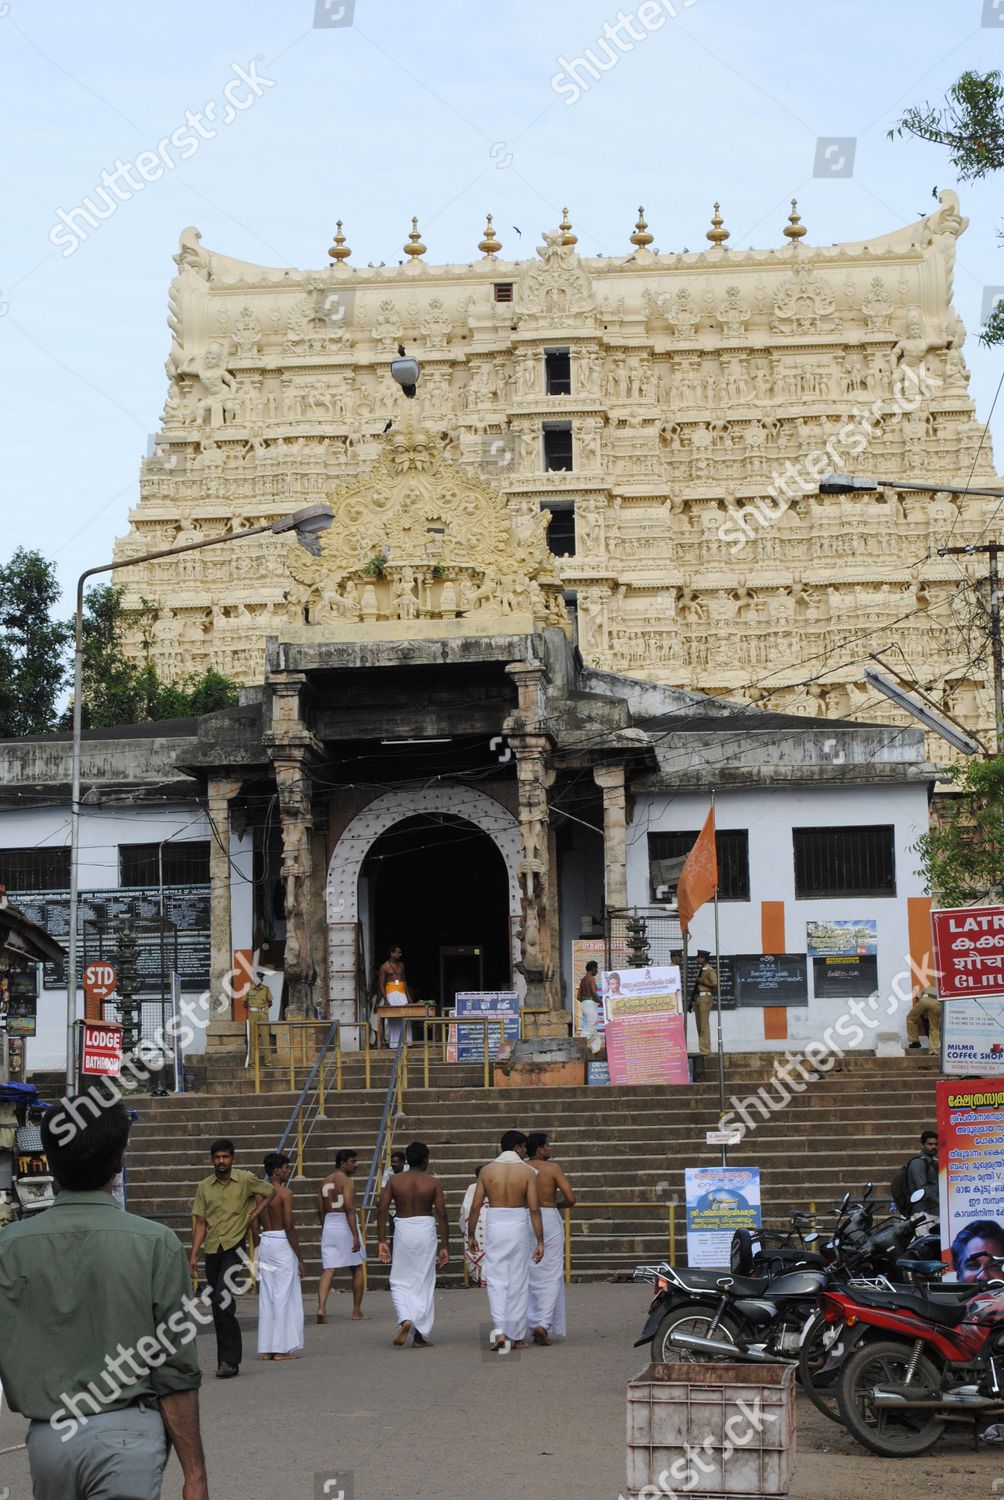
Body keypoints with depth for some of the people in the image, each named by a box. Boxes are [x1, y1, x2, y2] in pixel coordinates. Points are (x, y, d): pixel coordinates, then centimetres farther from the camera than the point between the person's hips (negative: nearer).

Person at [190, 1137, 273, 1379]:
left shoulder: (246, 1180, 0)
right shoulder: (204, 1187, 9)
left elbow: (271, 1192, 14)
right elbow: (200, 1223, 11)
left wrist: (255, 1211, 1)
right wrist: (193, 1255, 4)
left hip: (235, 1246, -5)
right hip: (212, 1250, 5)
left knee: (222, 1299, -20)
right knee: (218, 1305, 8)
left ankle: (228, 1359, -17)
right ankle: (230, 1358, 17)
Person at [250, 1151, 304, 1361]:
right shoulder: (285, 1194, -12)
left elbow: (253, 1225, 8)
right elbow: (289, 1227, -15)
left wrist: (256, 1254, 16)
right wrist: (300, 1257, -10)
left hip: (265, 1244, 7)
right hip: (283, 1244, -7)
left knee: (266, 1297, 10)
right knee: (284, 1296, -1)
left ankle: (267, 1348, 12)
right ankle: (282, 1348, 0)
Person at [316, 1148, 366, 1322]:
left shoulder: (325, 1182, 13)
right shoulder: (347, 1181, -10)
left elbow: (320, 1211, 15)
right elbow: (350, 1209, -19)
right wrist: (355, 1236, -22)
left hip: (328, 1226, 6)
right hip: (345, 1226, -6)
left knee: (328, 1269, 0)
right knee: (357, 1269, 10)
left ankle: (321, 1307, -20)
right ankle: (357, 1311, 15)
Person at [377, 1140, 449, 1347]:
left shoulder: (395, 1180, 1)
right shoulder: (433, 1182, -3)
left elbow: (381, 1209, -4)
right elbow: (441, 1215, -7)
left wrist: (382, 1241, 0)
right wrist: (444, 1246, -2)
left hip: (403, 1230, 1)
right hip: (426, 1230, -1)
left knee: (400, 1282, 12)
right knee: (424, 1284, 9)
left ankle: (405, 1320, -14)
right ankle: (419, 1336, 11)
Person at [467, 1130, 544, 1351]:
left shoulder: (487, 1170, 2)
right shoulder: (527, 1171, -4)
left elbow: (475, 1206, 1)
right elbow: (534, 1209, -8)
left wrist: (471, 1235, 11)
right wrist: (539, 1241, -5)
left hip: (494, 1227, 1)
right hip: (518, 1226, -1)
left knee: (496, 1281, 6)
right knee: (518, 1283, 9)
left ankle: (499, 1331, -11)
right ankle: (517, 1337, 14)